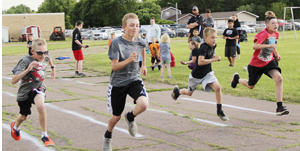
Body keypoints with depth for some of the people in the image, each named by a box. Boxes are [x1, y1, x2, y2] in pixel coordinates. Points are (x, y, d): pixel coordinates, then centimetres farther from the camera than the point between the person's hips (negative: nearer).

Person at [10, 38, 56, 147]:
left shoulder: (46, 58, -11)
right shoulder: (25, 61, -26)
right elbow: (13, 81, -33)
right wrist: (28, 70, -43)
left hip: (38, 88, 2)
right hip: (25, 90, -1)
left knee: (40, 106, -32)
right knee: (24, 117, 18)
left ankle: (44, 135, -19)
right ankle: (15, 126, 57)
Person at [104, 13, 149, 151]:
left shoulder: (140, 42, -5)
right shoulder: (116, 43, -17)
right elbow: (114, 66, -19)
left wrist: (144, 65, 27)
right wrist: (128, 60, -34)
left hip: (134, 80, 2)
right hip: (118, 83, -2)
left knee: (144, 104, -27)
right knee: (116, 116, 10)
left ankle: (130, 117, 8)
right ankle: (107, 137, 42)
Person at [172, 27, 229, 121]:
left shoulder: (213, 46, -3)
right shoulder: (204, 47, -28)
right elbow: (200, 62, -40)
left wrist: (214, 57, 0)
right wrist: (214, 59, -34)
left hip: (207, 73, 5)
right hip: (196, 75, -5)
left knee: (218, 87, -20)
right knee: (189, 93, 18)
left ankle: (219, 111, -8)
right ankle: (177, 91, 52)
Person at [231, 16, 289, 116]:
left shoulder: (276, 34, 2)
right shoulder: (264, 34, -22)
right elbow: (254, 46, -36)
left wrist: (276, 54, 11)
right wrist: (269, 45, -42)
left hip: (269, 62, 5)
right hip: (256, 64, -5)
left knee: (279, 78, -22)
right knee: (251, 86, 14)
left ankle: (279, 107, -19)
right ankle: (237, 78, 48)